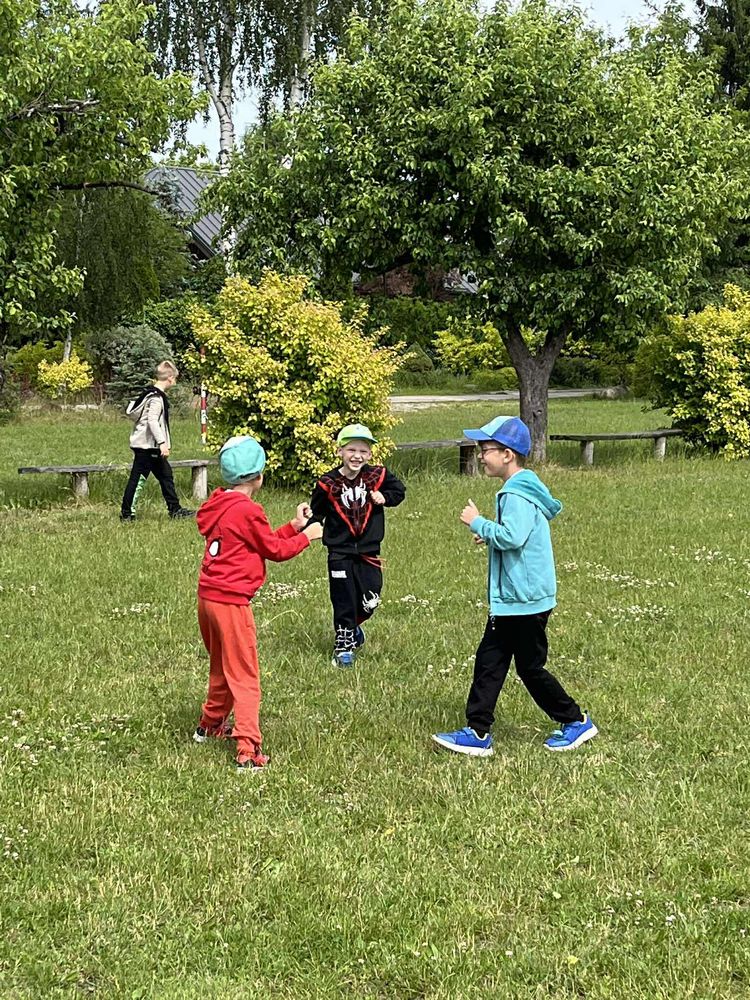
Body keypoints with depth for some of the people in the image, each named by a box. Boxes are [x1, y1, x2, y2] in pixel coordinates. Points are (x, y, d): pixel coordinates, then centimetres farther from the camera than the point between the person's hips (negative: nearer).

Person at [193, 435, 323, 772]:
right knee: (244, 677, -6)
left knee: (221, 667, 27)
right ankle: (248, 750, -11)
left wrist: (294, 526, 18)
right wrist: (306, 535, 9)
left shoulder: (220, 506, 11)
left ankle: (210, 724, 43)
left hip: (207, 596, 9)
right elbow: (275, 550, -4)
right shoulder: (248, 510, -16)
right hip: (231, 601, -9)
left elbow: (262, 542, 15)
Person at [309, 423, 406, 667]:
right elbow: (317, 512, 0)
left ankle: (353, 626, 35)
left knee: (369, 602, 3)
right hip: (340, 553, -2)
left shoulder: (377, 476, -2)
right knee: (344, 601, 3)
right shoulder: (328, 483, -6)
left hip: (369, 551, 2)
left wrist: (384, 497, -7)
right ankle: (343, 645, 17)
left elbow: (399, 490, 12)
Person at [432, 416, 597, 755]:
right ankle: (477, 733, 11)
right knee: (488, 661, 9)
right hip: (510, 599, 10)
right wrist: (489, 536, 10)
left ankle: (576, 722, 17)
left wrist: (478, 523, -19)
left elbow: (512, 537, -32)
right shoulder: (522, 488, 13)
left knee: (530, 667, 2)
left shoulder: (517, 495, -20)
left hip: (525, 601, -10)